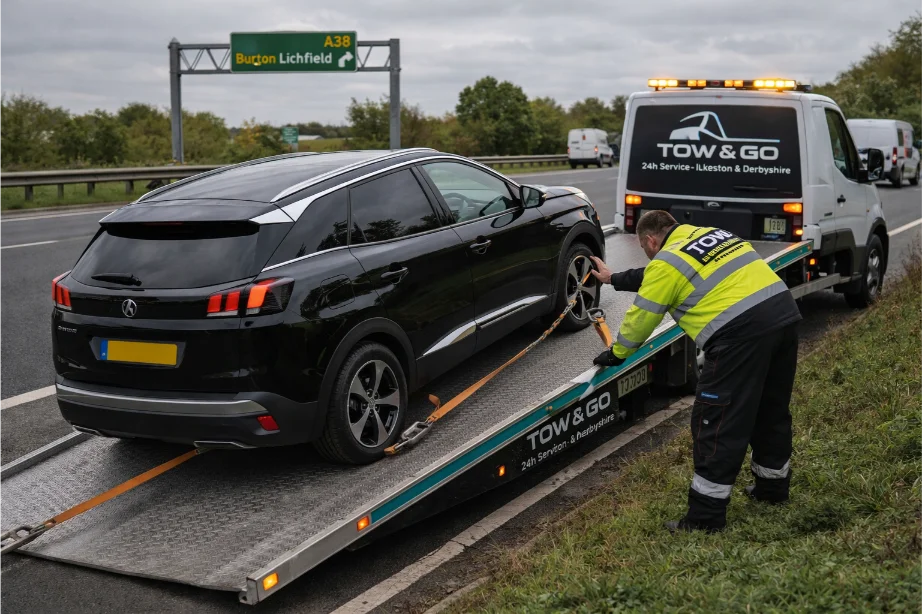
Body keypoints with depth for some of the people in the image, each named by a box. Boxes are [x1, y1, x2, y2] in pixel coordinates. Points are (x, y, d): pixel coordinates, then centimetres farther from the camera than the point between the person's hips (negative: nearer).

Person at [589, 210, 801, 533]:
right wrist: (615, 279, 50)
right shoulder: (710, 234, 26)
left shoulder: (666, 263, 2)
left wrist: (616, 354, 26)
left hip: (741, 331, -9)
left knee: (717, 424, -2)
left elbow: (640, 318, 10)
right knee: (772, 410, 24)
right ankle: (773, 484, 41)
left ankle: (706, 516, 1)